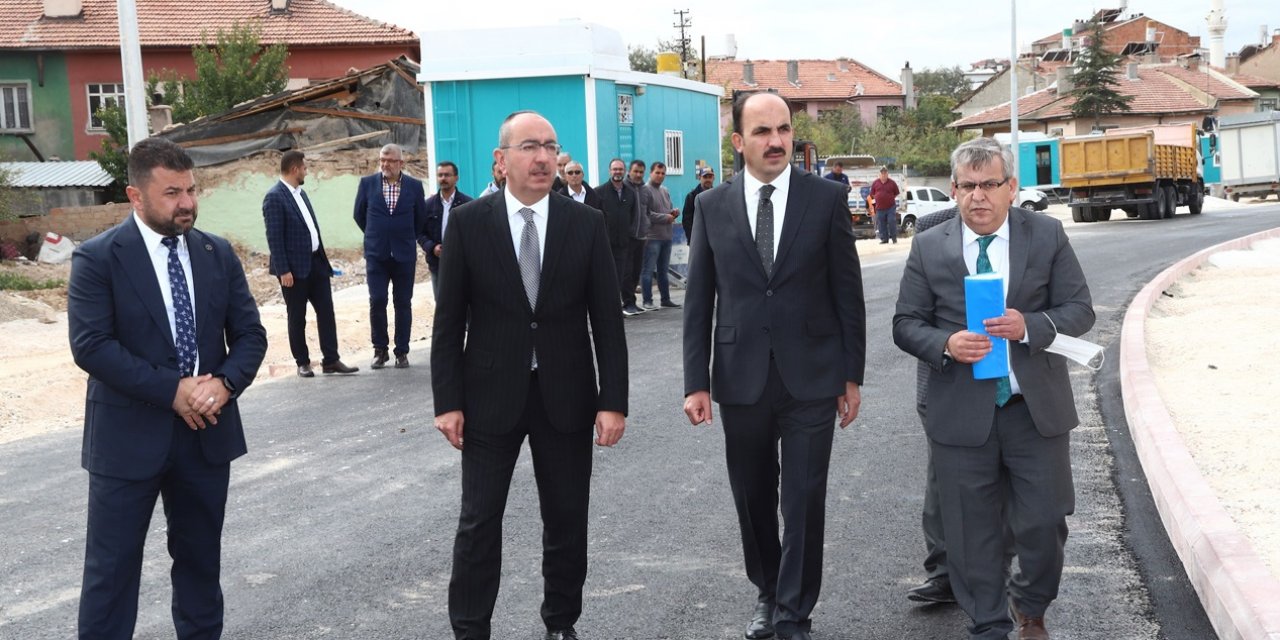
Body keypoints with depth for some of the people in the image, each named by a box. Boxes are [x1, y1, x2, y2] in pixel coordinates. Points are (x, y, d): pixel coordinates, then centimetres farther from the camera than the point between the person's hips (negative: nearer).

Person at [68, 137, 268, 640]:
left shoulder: (218, 254, 5)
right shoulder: (97, 258, -9)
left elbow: (249, 333, 4)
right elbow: (91, 346, -17)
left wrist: (225, 384, -15)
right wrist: (172, 390, -21)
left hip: (207, 432, 4)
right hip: (129, 436, -4)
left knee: (201, 557, 17)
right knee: (112, 565, 4)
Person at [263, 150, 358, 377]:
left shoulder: (301, 194, 14)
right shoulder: (274, 197, -13)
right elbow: (274, 237, -16)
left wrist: (323, 258, 15)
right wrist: (283, 271, -19)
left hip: (316, 262, 8)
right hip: (295, 267, -8)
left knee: (326, 312, 5)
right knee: (297, 317, 5)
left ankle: (331, 360, 9)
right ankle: (302, 363, 14)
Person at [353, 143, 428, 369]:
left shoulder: (414, 186, 0)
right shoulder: (367, 183, 2)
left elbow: (420, 218, 11)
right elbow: (359, 215, 13)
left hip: (404, 254, 0)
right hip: (376, 254, 0)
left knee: (403, 304, 4)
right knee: (377, 301, -6)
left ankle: (402, 352, 12)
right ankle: (380, 350, 8)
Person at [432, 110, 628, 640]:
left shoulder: (586, 223, -1)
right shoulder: (468, 222, -4)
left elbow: (607, 319, -1)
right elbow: (449, 320, -2)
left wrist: (613, 400, -6)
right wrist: (448, 401, -6)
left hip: (566, 395, 1)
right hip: (491, 395, -1)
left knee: (567, 519, 11)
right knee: (479, 521, 6)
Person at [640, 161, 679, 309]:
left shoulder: (665, 191, 18)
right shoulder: (645, 190, -8)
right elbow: (645, 214, -16)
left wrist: (674, 212, 1)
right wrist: (665, 218, -14)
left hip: (666, 236, 8)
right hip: (652, 237, -8)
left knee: (663, 271, 13)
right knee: (648, 271, -5)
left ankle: (666, 300, 18)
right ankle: (647, 301, -2)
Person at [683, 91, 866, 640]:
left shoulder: (827, 198, -1)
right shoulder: (711, 206, 2)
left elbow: (847, 292, 1)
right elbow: (698, 301, 3)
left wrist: (853, 375, 0)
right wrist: (696, 382, -1)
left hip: (811, 377, -1)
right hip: (741, 379, 2)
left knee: (804, 502, 2)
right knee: (753, 499, 14)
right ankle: (767, 592, 36)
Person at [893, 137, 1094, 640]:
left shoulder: (1048, 236, 1)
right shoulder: (929, 248, 2)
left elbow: (1079, 310, 0)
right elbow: (906, 324, 3)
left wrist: (1030, 326, -19)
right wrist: (945, 344, -17)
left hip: (1037, 409, 0)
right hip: (961, 413, 0)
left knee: (1044, 523, 7)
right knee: (972, 533, 8)